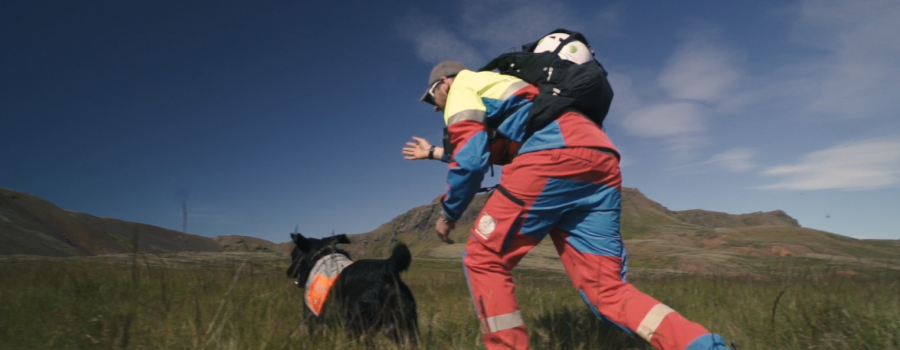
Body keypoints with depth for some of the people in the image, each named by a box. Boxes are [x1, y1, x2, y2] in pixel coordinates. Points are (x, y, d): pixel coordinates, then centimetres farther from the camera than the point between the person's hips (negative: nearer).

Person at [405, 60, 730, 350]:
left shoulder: (462, 85, 17)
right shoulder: (494, 89, 41)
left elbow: (469, 160, 2)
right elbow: (484, 150, 54)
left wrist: (449, 213, 15)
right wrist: (434, 152, 63)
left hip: (555, 154, -9)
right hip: (600, 160, 9)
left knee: (483, 259, 2)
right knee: (606, 289, 4)